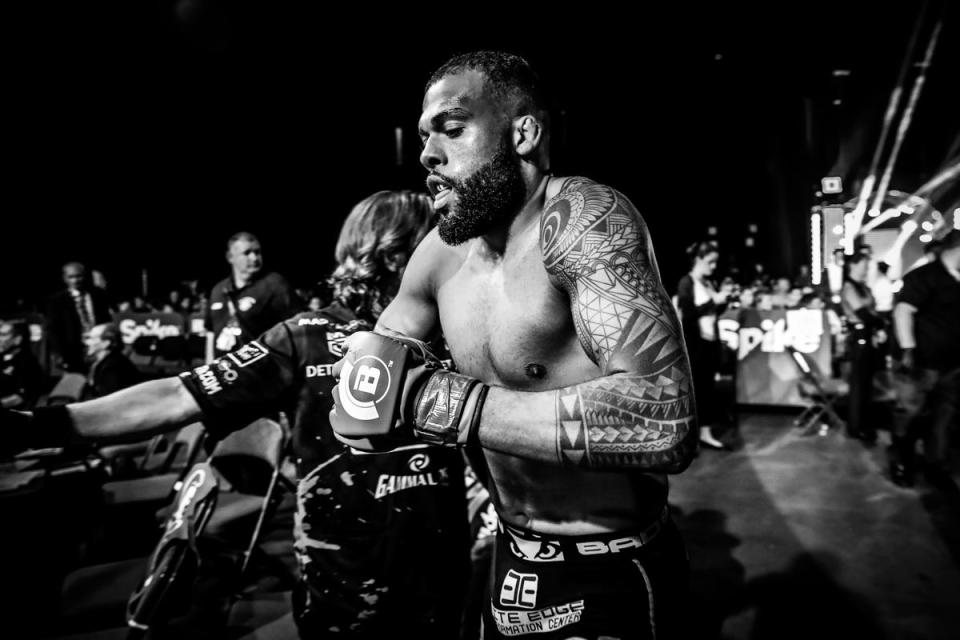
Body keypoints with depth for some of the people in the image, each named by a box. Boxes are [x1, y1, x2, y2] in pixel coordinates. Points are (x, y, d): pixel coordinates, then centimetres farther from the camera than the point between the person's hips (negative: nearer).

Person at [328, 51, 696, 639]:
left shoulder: (581, 217, -22)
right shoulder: (444, 250, -2)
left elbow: (666, 423, -34)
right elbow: (367, 370, 11)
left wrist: (443, 402, -33)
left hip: (611, 583, -6)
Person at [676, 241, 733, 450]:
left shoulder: (709, 283, 10)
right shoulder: (686, 283, -10)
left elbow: (715, 312, 16)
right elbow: (688, 313, -19)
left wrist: (724, 298, -1)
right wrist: (713, 301, -19)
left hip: (710, 340, 7)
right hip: (693, 342, -7)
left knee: (708, 387, 10)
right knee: (692, 388, 0)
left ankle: (706, 433, 18)